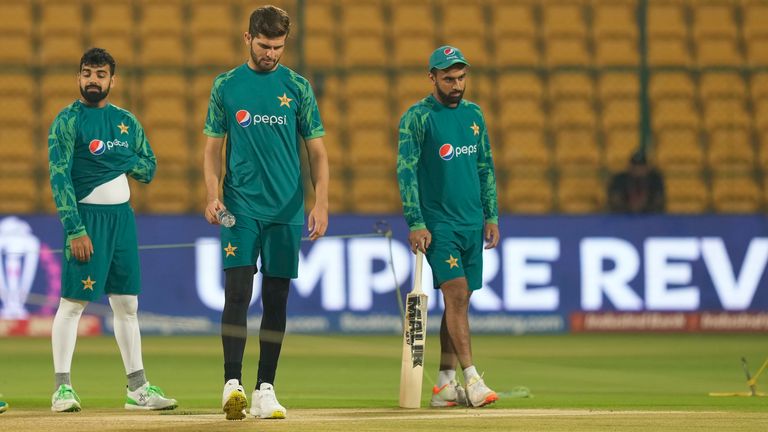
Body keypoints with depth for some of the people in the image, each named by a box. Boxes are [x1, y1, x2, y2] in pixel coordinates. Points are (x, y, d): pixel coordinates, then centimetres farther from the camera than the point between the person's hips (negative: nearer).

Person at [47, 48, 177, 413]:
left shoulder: (126, 121, 13)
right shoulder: (68, 120, -4)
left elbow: (149, 169, 16)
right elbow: (59, 177, -11)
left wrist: (122, 159, -6)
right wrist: (75, 230, -19)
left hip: (122, 217, 6)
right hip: (87, 217, -6)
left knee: (127, 304, 8)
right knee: (73, 301, -7)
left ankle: (137, 388, 12)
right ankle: (62, 387, -5)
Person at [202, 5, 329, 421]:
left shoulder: (297, 87, 5)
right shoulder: (226, 86, 5)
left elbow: (317, 152, 5)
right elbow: (212, 148, 8)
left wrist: (321, 203, -7)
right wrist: (212, 196, -8)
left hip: (286, 210, 1)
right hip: (240, 208, -1)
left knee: (276, 299, 4)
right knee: (237, 293, -12)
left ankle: (265, 389, 9)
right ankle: (232, 384, -15)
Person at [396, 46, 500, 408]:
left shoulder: (474, 115, 11)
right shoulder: (417, 117, -6)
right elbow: (406, 171, -9)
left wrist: (492, 216, 11)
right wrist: (415, 223, -16)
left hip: (472, 224, 6)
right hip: (438, 224, -6)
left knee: (459, 299, 6)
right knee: (456, 294, -13)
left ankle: (445, 385, 11)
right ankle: (472, 380, -16)